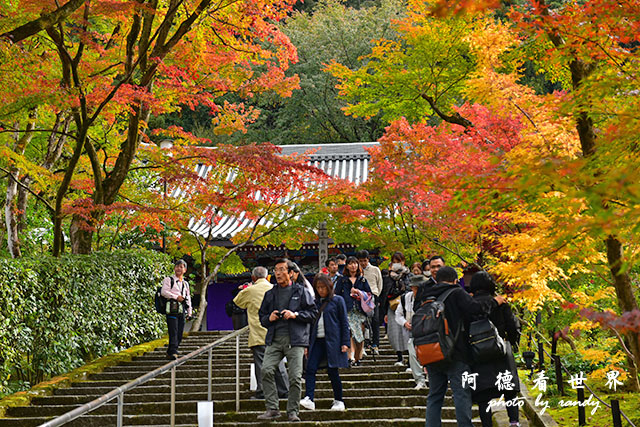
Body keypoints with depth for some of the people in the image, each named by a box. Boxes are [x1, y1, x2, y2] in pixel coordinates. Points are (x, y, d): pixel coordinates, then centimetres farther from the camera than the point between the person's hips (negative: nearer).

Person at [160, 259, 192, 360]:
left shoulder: (185, 283, 23)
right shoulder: (169, 280, 5)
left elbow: (188, 298, 25)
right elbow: (164, 292, -8)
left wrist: (189, 313, 18)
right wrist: (176, 297, -12)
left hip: (182, 310, 6)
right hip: (172, 309, -6)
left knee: (179, 334, 3)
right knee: (173, 332, -16)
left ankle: (170, 353, 12)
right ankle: (173, 352, -22)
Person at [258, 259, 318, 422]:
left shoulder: (301, 291, 7)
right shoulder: (270, 294, 18)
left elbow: (313, 312, 4)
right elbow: (261, 315, 24)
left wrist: (295, 315, -9)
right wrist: (269, 318, 2)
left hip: (295, 340, -3)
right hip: (274, 339, 3)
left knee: (295, 376, -7)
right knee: (266, 370, -17)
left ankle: (293, 411, 6)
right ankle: (272, 408, -11)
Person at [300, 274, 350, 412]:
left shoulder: (337, 300, 2)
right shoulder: (315, 302, 13)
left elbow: (344, 322, 1)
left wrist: (345, 342, -6)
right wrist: (307, 343, 13)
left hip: (332, 341, -4)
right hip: (317, 341, 4)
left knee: (332, 371, 0)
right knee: (310, 368, -11)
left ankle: (338, 401, 13)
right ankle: (309, 399, -17)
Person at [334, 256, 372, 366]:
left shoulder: (362, 280, 18)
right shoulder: (342, 280, 12)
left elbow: (369, 294, 12)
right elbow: (337, 295, 7)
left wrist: (359, 292, -3)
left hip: (360, 311, 3)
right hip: (347, 311, -3)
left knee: (360, 334, 0)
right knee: (350, 332, -21)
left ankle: (357, 358, 11)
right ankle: (351, 357, -31)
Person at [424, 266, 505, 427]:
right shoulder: (456, 293, -4)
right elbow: (475, 308, -19)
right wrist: (494, 301, 0)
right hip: (455, 356, -5)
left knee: (434, 396, 11)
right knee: (462, 394, -4)